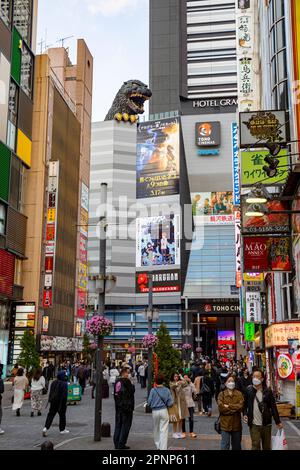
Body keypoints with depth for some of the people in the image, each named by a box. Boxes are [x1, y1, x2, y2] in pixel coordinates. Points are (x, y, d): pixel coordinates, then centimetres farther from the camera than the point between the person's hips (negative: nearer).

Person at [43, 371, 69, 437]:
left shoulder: (53, 383, 6)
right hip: (61, 402, -5)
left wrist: (50, 400, 16)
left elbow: (50, 392, 10)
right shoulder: (64, 384, -14)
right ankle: (62, 429, 19)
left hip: (53, 401, 5)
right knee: (62, 415, 9)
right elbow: (65, 394, -16)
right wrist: (64, 403, -11)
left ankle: (46, 428, -8)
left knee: (51, 414, 6)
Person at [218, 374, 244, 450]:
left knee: (237, 445, 16)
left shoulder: (239, 394, 4)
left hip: (236, 424, 2)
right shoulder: (222, 394, 0)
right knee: (225, 445, -3)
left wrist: (228, 406, -14)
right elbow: (221, 407, -13)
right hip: (225, 424, -2)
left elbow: (241, 406, -10)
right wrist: (234, 408, -12)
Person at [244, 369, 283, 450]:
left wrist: (278, 422, 1)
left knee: (267, 446, 12)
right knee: (255, 445, -5)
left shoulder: (268, 391, -2)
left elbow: (273, 407, 1)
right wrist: (245, 414, -8)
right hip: (254, 424, -1)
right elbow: (245, 404, 8)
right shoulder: (248, 390, -1)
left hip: (266, 424, 1)